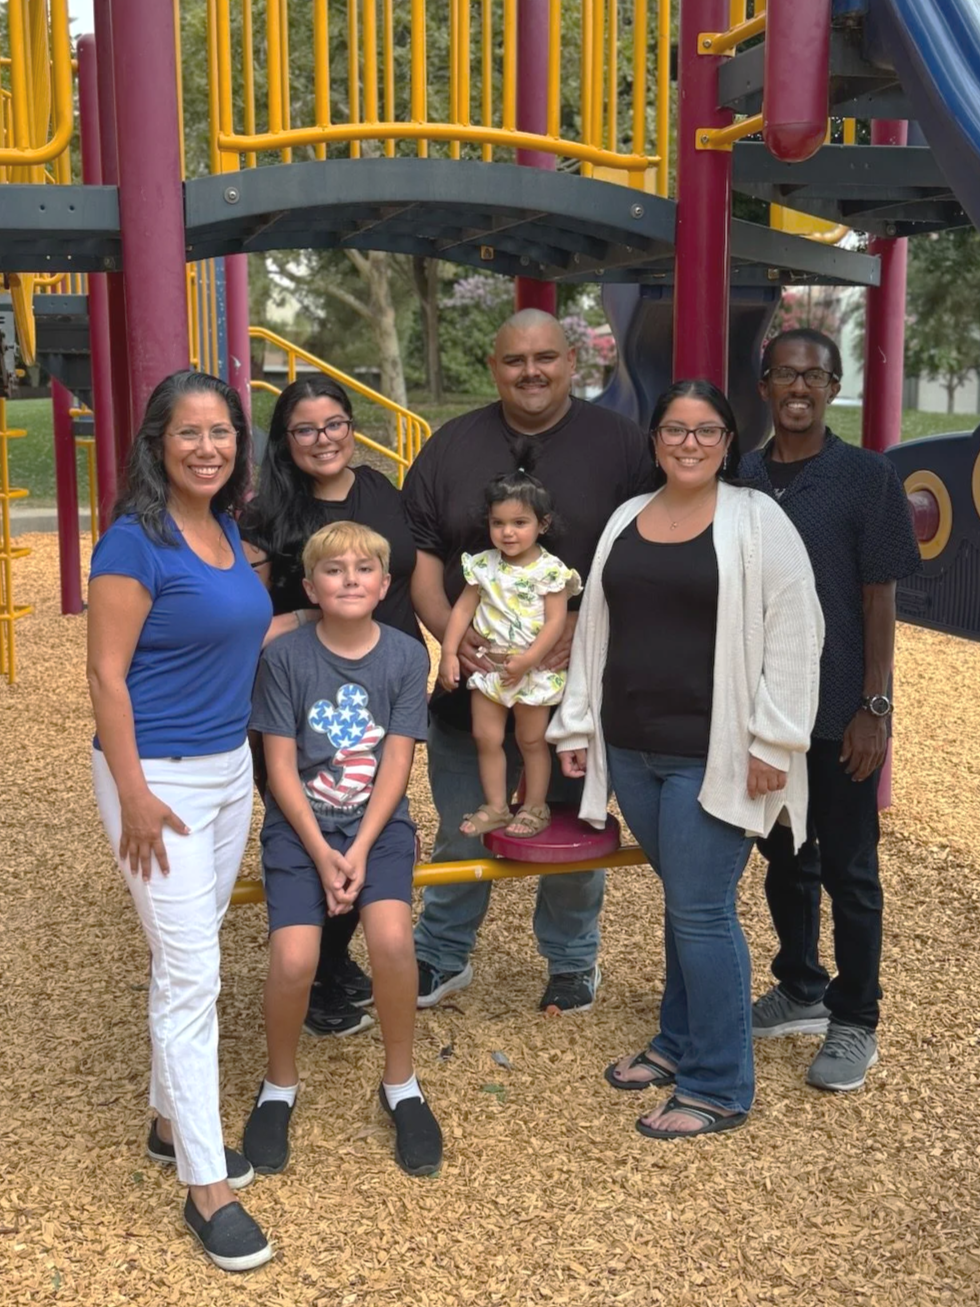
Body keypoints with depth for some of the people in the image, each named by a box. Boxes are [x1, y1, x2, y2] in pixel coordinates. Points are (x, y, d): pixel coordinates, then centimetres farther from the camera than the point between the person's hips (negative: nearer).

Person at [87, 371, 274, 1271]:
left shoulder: (226, 530, 7)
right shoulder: (135, 540, -16)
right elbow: (107, 674, -17)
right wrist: (134, 796, -19)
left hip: (231, 767, 8)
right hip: (158, 776, -8)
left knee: (191, 958, 18)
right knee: (191, 974, -4)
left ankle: (172, 1119, 35)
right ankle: (205, 1184, 7)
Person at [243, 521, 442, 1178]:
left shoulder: (406, 656, -3)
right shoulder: (285, 656, -7)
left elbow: (396, 763, -4)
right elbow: (281, 766, -6)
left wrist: (360, 852, -13)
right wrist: (321, 853, -13)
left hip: (379, 822, 1)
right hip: (299, 826, -1)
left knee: (392, 939, -25)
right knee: (293, 962, -21)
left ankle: (401, 1084, 2)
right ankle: (280, 1086, 11)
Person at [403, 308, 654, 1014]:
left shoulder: (620, 443, 0)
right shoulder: (452, 446, 6)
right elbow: (420, 553, 7)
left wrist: (586, 627, -17)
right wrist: (449, 629, -10)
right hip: (474, 679, 2)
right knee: (461, 830, 13)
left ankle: (573, 962, 33)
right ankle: (442, 956, 32)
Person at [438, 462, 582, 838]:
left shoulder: (550, 569, -13)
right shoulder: (483, 565, 0)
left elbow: (556, 620, -17)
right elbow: (463, 608, 3)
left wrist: (527, 660, -24)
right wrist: (449, 652, -5)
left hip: (533, 670, -4)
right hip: (488, 666, 4)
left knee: (532, 740, 9)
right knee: (485, 737, 8)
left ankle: (535, 807, 24)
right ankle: (495, 807, 21)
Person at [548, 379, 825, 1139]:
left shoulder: (756, 520, -5)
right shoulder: (626, 520, 12)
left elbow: (794, 633, -10)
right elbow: (595, 628, 15)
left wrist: (773, 741, -14)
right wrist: (577, 725, 13)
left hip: (713, 753, -5)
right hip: (632, 748, 5)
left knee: (702, 911, -3)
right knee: (680, 900, 16)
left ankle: (719, 1089, 9)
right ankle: (679, 1043, 31)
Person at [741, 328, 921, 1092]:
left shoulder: (867, 478, -8)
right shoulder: (742, 481, 4)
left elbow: (880, 602, -8)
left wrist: (873, 708, -12)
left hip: (840, 711, -4)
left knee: (848, 870, 6)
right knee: (785, 859, 17)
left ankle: (855, 1024, 19)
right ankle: (801, 991, 34)